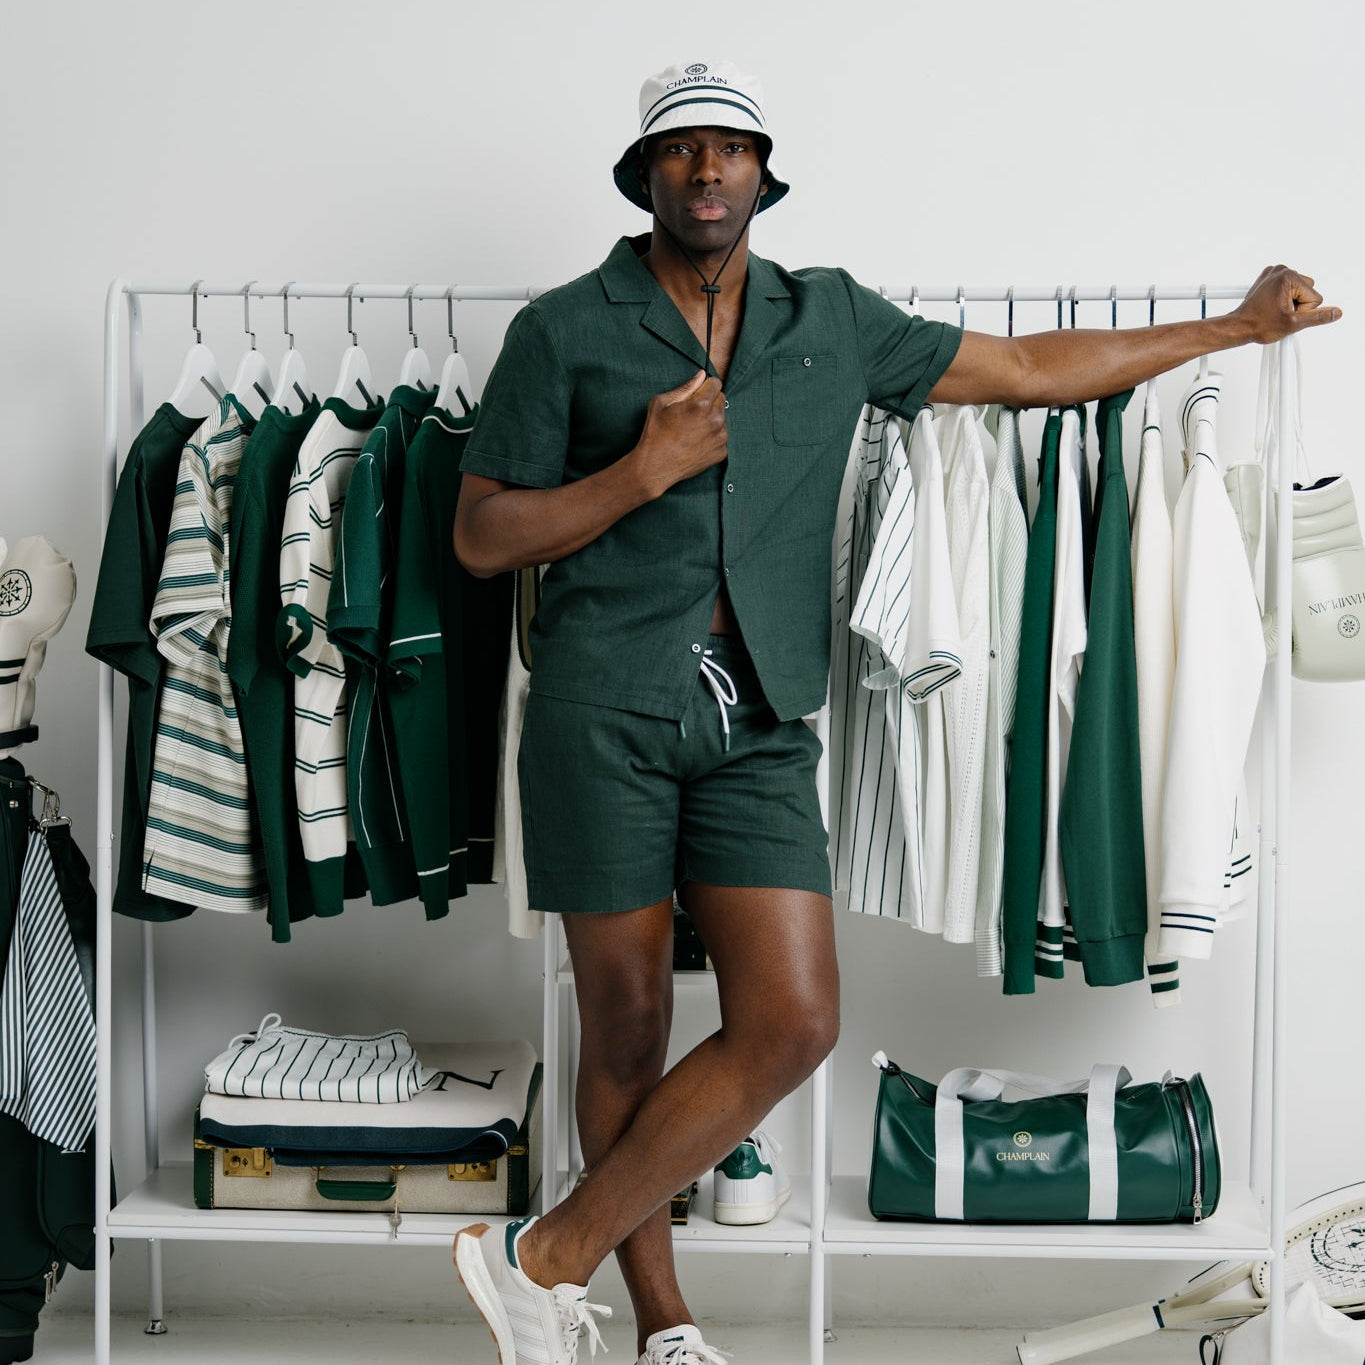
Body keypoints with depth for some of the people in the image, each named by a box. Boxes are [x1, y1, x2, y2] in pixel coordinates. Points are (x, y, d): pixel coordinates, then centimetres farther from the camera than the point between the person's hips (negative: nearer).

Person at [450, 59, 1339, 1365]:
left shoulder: (833, 321, 13)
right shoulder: (563, 330, 5)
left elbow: (1029, 368, 20)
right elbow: (480, 534, 3)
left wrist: (1235, 325, 23)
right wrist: (644, 470, -9)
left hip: (757, 723, 3)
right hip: (605, 709, -2)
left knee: (792, 1020, -9)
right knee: (626, 1027, 3)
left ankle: (548, 1256, 4)